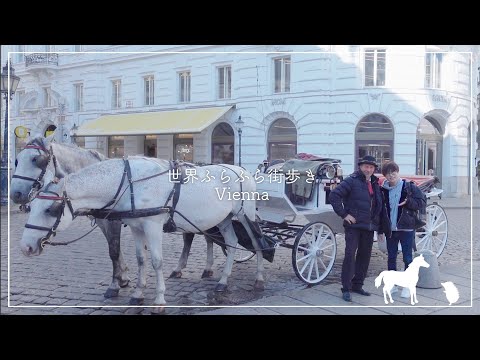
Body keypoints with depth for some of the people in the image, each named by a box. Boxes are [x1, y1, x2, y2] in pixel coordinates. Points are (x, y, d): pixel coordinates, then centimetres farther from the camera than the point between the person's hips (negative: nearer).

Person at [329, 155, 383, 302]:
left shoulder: (375, 184, 16)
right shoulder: (352, 181, -7)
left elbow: (379, 205, 27)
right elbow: (333, 196, -15)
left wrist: (378, 223, 16)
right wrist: (344, 214, -16)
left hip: (369, 226, 7)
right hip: (354, 225, -7)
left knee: (365, 256, 11)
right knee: (350, 255, -10)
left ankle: (357, 285, 24)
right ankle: (346, 289, -3)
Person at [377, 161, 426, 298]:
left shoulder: (410, 187, -4)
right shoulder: (383, 190, 5)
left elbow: (421, 203, -4)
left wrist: (408, 202, -21)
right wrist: (380, 230, 7)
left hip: (406, 229, -3)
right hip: (390, 229, 3)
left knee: (407, 258, 2)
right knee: (391, 258, 11)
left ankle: (407, 286, 12)